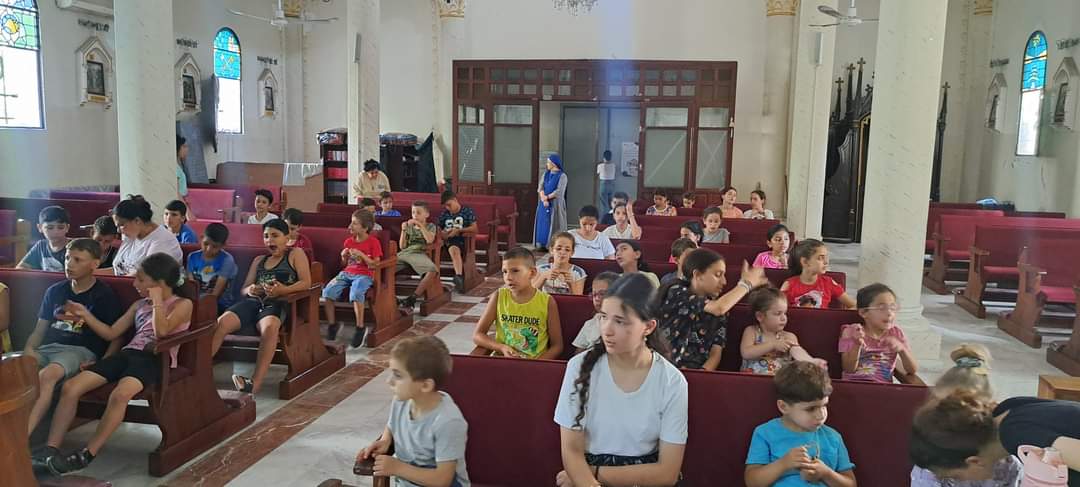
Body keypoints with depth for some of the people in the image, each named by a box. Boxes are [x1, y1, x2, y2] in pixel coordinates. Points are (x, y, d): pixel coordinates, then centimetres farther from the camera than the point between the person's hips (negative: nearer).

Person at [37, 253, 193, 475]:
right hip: (128, 353, 7)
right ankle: (50, 450, -12)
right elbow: (111, 333, 22)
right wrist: (85, 314, 14)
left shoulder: (183, 304, 2)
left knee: (120, 394, -36)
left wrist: (157, 300, -8)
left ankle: (87, 454, -23)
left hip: (155, 359, -7)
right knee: (70, 387, -13)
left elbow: (161, 331, -16)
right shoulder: (140, 305, 23)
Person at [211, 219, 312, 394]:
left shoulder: (295, 254, 16)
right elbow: (243, 289, 25)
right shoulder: (259, 260, 31)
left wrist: (283, 290, -17)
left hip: (276, 303, -5)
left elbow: (306, 282, 2)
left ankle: (255, 383, -49)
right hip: (252, 302, 5)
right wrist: (250, 290, -1)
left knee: (269, 326, -41)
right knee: (221, 323, -27)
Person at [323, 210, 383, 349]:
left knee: (356, 293, -36)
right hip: (346, 273, 5)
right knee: (327, 291, -19)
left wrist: (361, 255, -16)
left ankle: (360, 327, -21)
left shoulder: (373, 242, -3)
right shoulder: (348, 241, 13)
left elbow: (375, 264, -8)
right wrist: (344, 256, 0)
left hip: (364, 275, -5)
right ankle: (332, 324, -4)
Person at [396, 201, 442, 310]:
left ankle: (412, 298, -33)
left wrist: (420, 225, -6)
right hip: (404, 253, 3)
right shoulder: (409, 227, 26)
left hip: (419, 254, -3)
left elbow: (429, 240, -6)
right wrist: (404, 230, 9)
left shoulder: (430, 226, 17)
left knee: (433, 270, -36)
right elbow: (402, 246, 19)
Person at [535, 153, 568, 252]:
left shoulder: (562, 176, -7)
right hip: (544, 204, 6)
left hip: (555, 204, -6)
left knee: (553, 225, -5)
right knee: (543, 224, 3)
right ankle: (542, 244, 6)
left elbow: (559, 191, -14)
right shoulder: (546, 174, 12)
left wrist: (547, 197, -10)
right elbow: (540, 187, 3)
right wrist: (543, 199, -13)